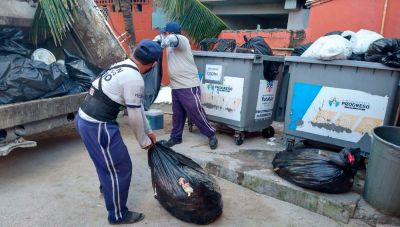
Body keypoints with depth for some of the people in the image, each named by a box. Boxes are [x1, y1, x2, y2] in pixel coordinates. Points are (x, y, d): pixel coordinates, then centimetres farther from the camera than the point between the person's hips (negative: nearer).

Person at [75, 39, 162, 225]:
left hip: (84, 118, 10)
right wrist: (144, 141, 3)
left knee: (106, 159, 31)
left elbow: (137, 107, 17)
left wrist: (148, 131, 21)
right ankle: (118, 215, 22)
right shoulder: (135, 79, -20)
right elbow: (134, 116, -14)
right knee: (120, 167, 5)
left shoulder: (122, 67, 12)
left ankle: (106, 187, 57)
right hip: (97, 126, -10)